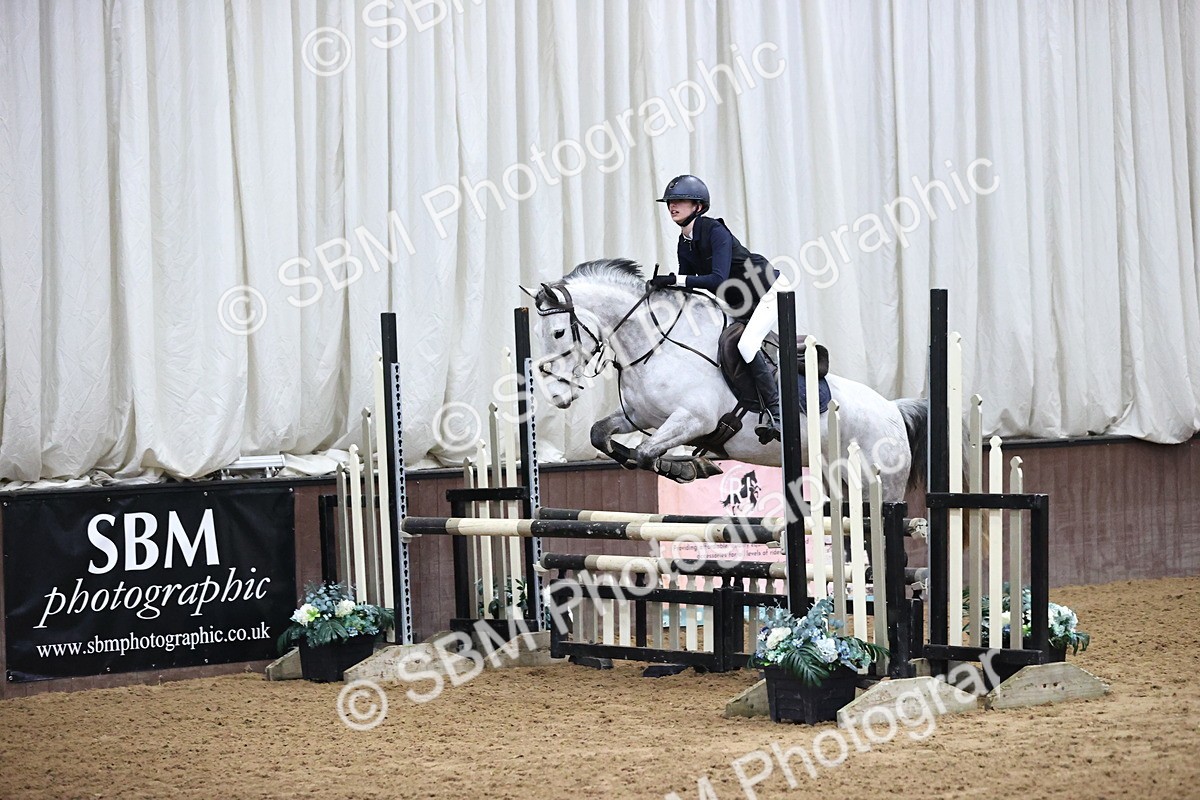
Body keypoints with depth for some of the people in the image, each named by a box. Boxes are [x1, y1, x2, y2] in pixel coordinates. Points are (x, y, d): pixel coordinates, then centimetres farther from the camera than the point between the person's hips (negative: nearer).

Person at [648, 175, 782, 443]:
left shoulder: (716, 232, -25)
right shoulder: (684, 246, 1)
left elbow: (719, 280, -35)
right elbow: (688, 288, 7)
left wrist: (674, 279, -36)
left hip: (769, 291, -10)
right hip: (739, 304, 10)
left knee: (747, 344, -25)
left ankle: (775, 411, -19)